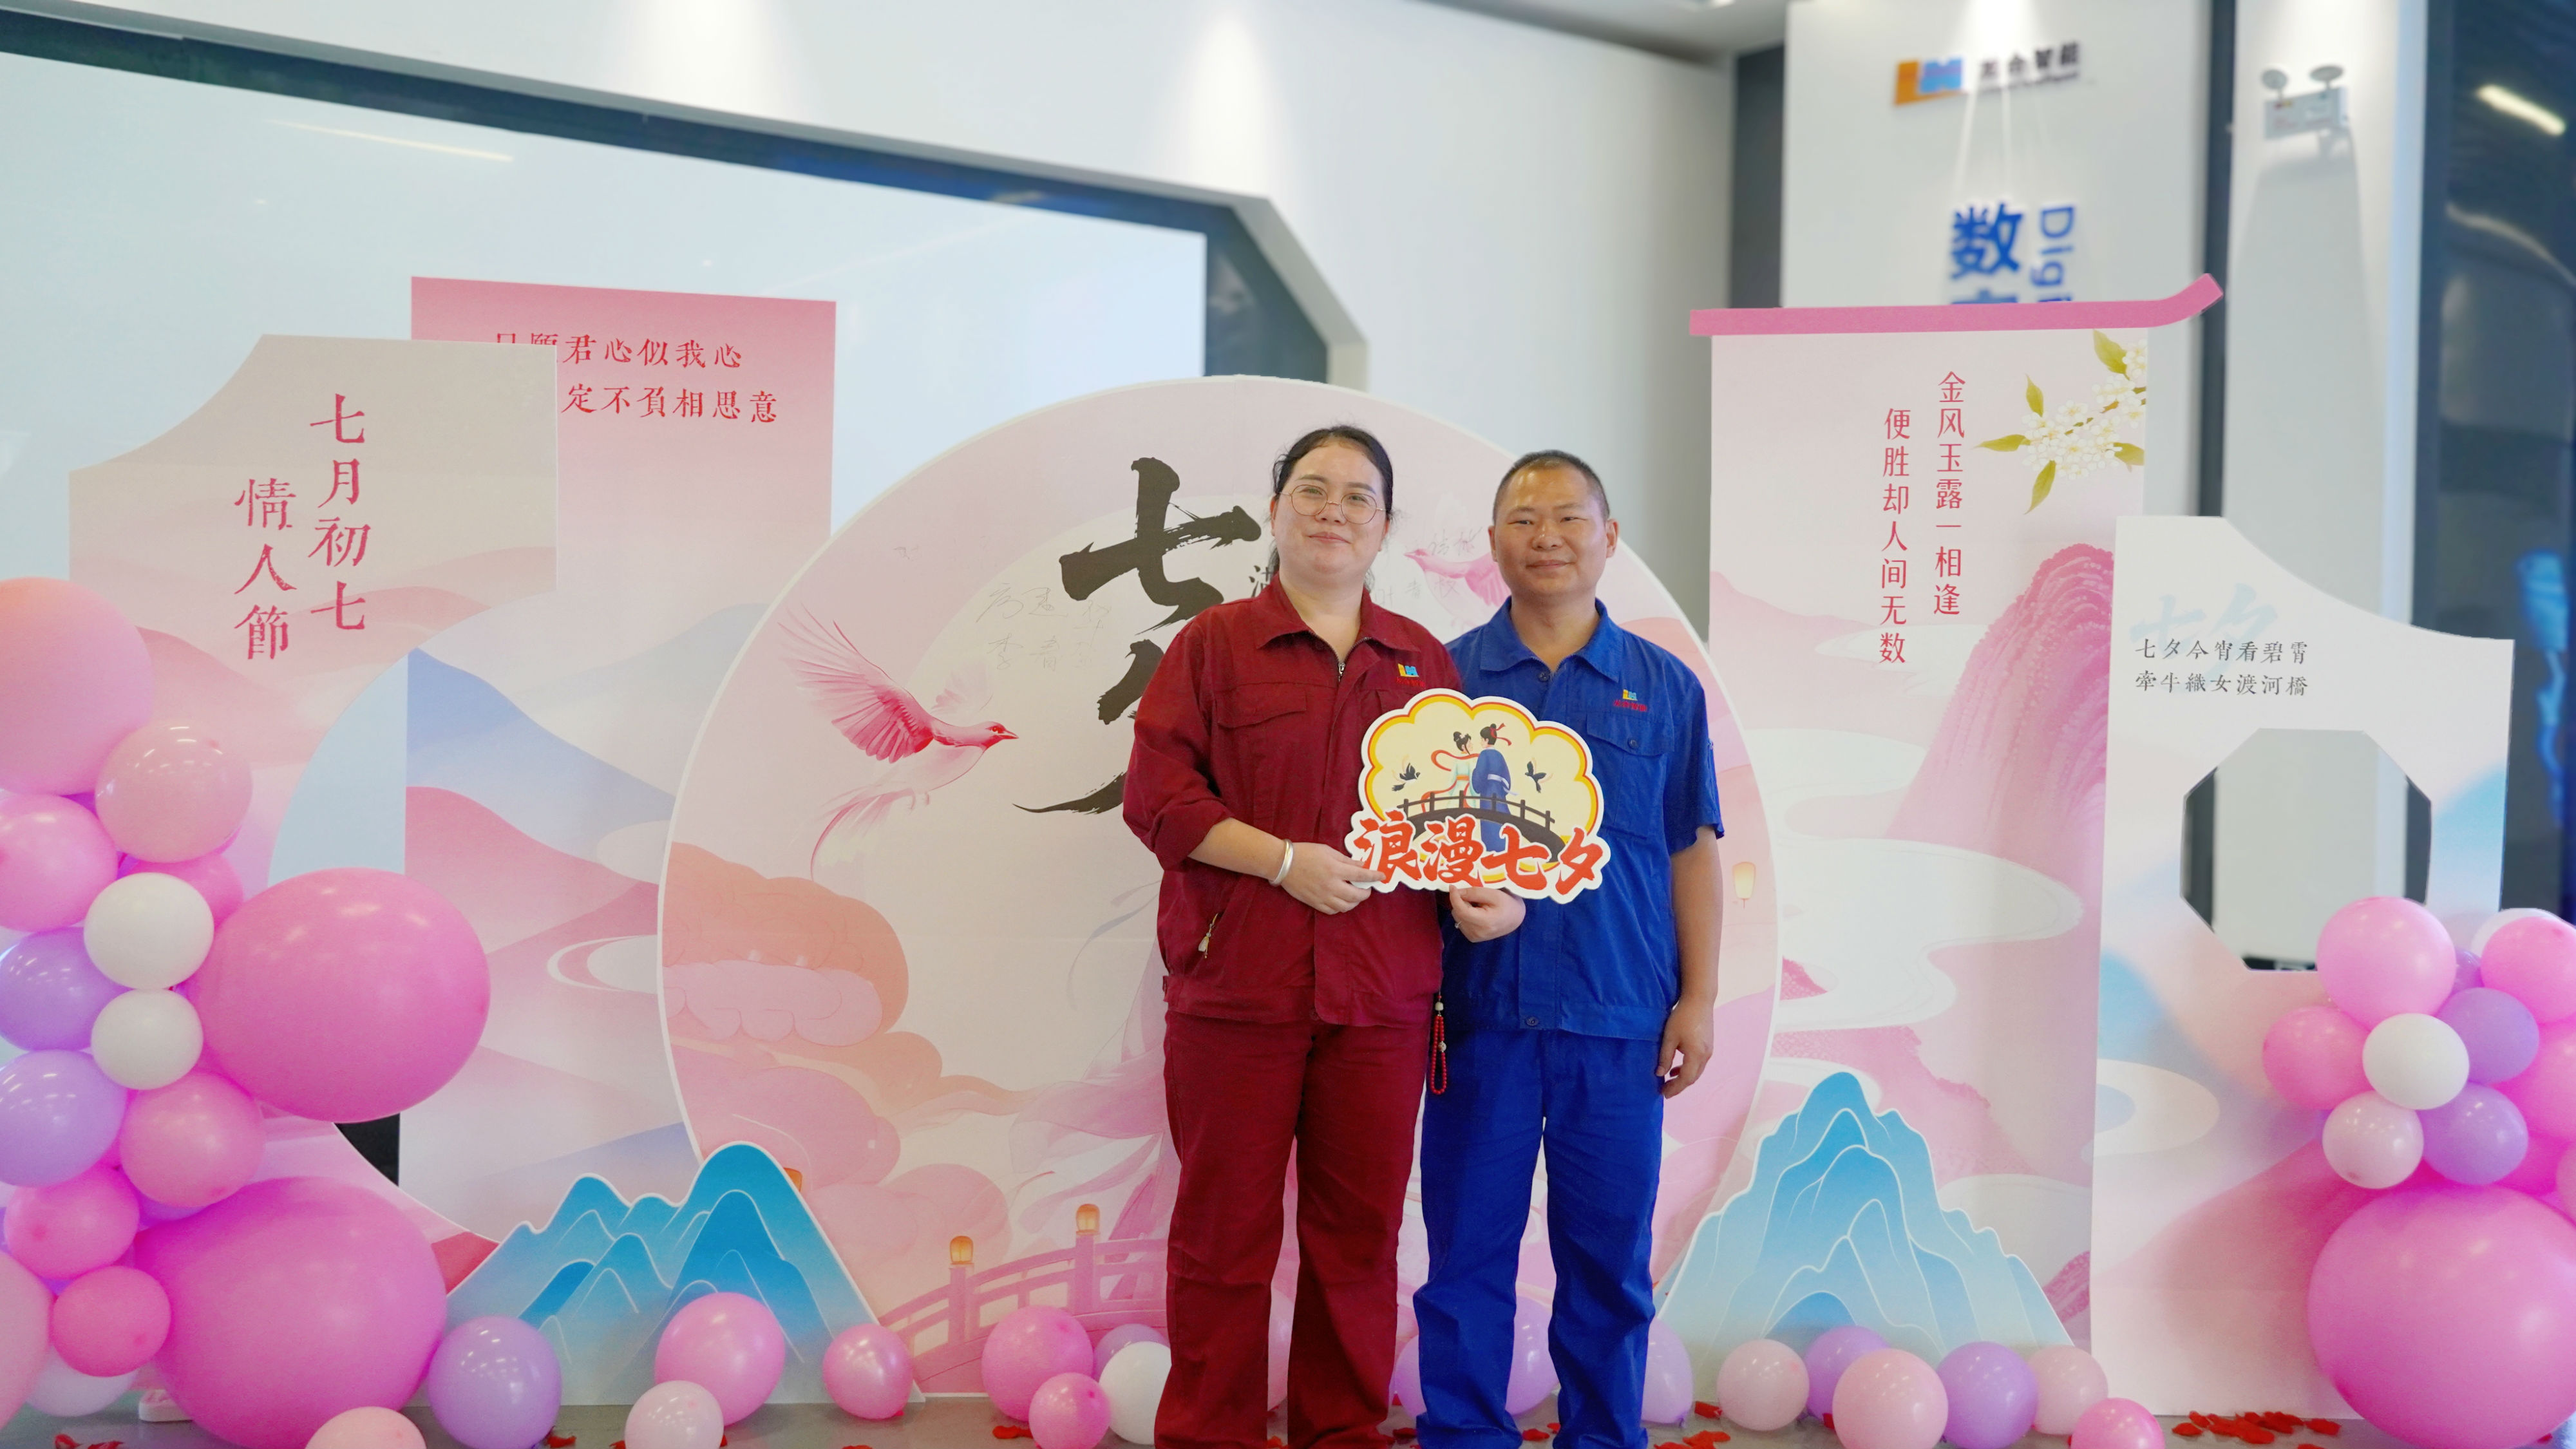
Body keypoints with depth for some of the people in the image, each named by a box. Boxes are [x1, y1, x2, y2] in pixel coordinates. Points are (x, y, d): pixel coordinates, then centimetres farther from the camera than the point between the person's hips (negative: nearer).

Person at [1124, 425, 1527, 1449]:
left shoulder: (1424, 662, 15)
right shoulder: (1214, 643, 5)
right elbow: (1154, 793, -4)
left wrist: (1485, 890, -4)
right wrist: (1285, 860, -14)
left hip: (1381, 997, 3)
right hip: (1235, 985, -3)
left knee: (1359, 1229, 9)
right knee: (1224, 1225, 4)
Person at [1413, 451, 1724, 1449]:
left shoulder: (1664, 687, 7)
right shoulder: (1445, 677, 4)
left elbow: (1693, 851, 7)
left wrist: (1698, 1000, 3)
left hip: (1620, 1018, 1)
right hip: (1480, 1009, 0)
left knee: (1610, 1253, 8)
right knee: (1469, 1245, 6)